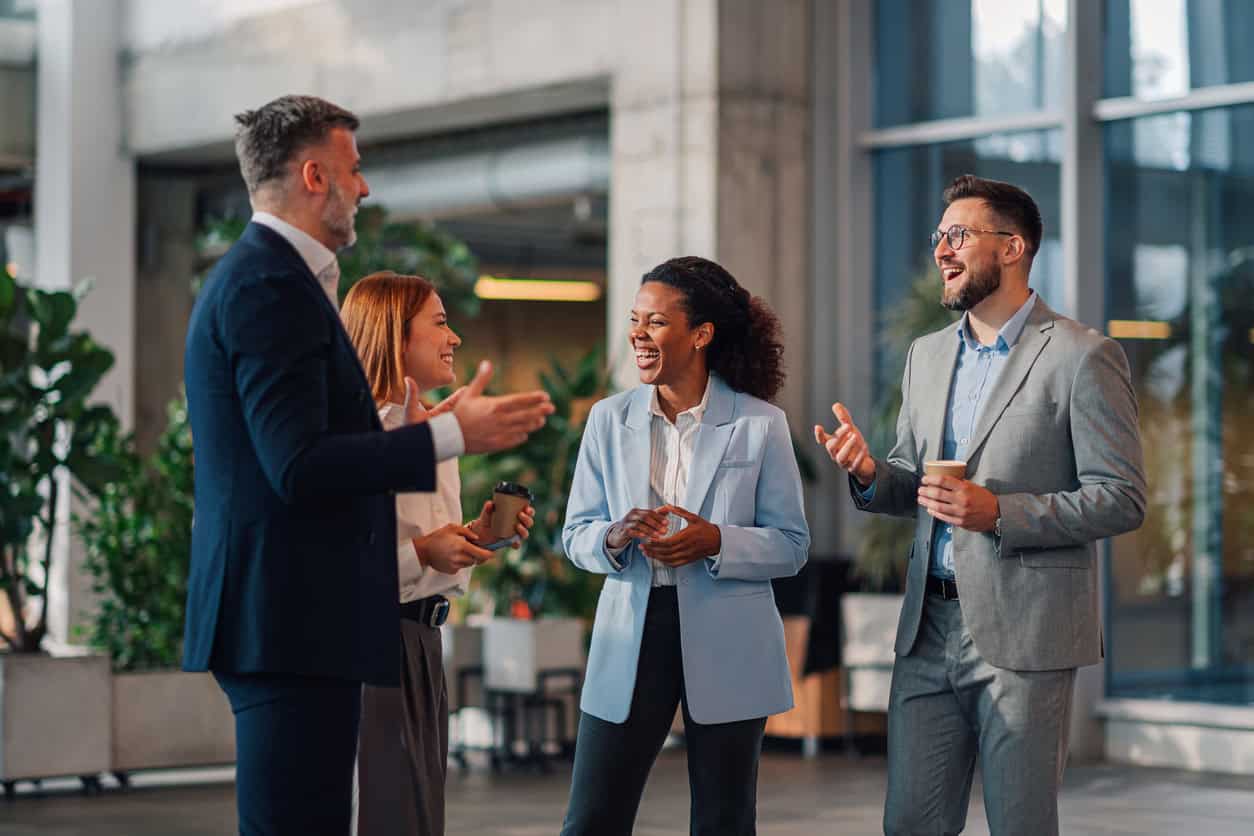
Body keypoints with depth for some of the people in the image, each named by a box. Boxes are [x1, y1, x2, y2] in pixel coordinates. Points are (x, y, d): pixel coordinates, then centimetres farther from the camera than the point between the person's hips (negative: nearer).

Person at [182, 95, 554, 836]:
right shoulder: (271, 285, -13)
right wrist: (452, 435, -18)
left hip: (288, 615, 11)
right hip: (292, 616, -11)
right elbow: (298, 466, -21)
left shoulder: (265, 276, 20)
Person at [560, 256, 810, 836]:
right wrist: (617, 537, -16)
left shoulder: (761, 424, -3)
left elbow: (792, 546, -2)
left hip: (727, 650, -2)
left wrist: (715, 542, -20)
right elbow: (576, 535, 7)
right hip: (631, 638, 2)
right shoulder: (609, 420, 6)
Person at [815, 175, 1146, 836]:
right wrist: (871, 475, -2)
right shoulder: (927, 356, 15)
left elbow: (1121, 499, -9)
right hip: (929, 629, 6)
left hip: (1023, 633, -6)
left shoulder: (1082, 357, -6)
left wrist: (1000, 513, -19)